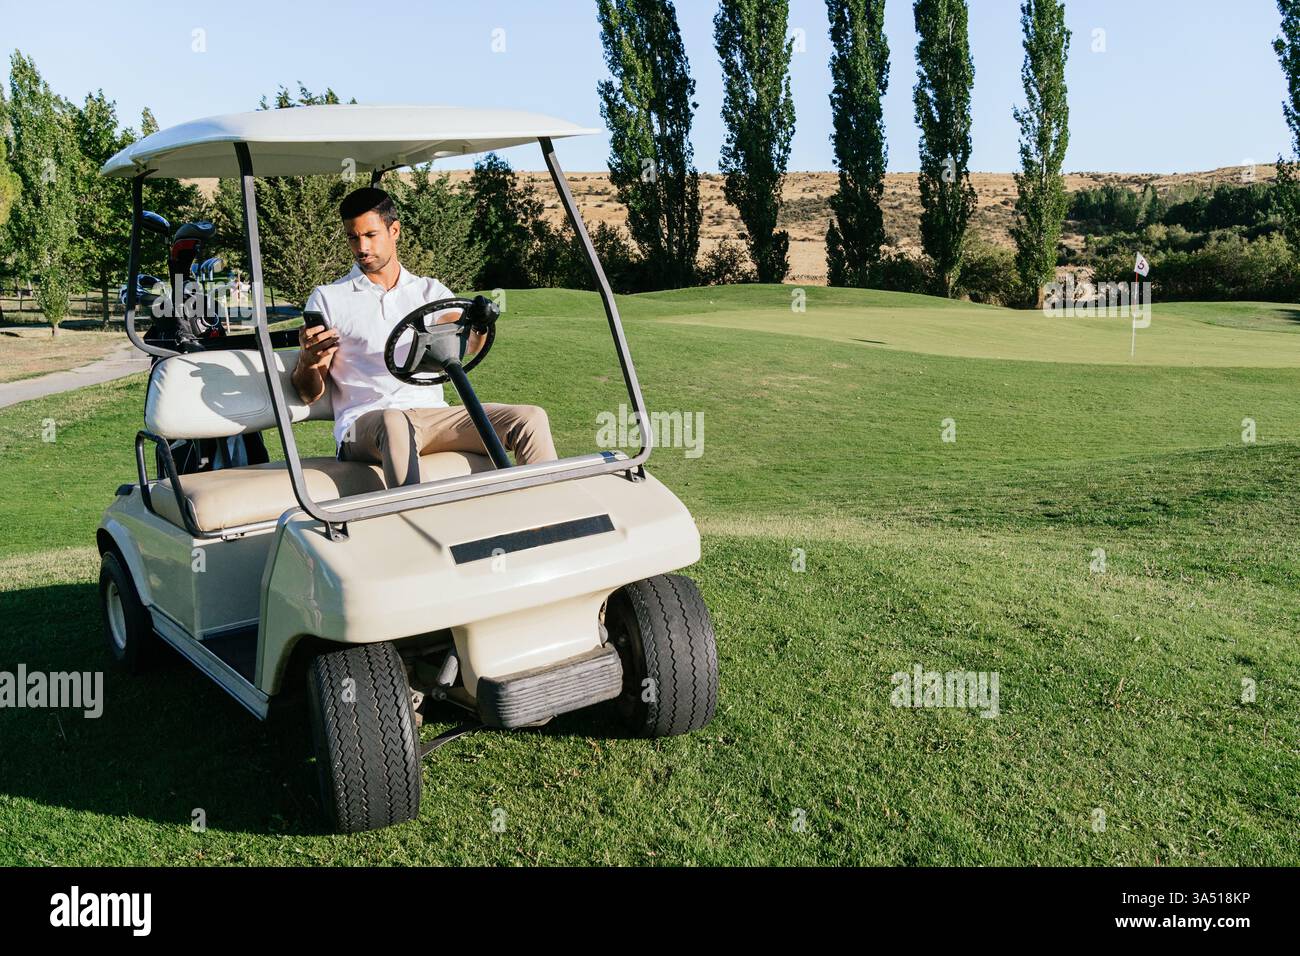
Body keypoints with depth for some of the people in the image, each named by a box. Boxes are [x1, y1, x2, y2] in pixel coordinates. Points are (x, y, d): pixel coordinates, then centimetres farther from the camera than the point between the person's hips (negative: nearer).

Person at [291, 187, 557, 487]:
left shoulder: (431, 291, 18)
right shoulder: (327, 298, 11)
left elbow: (467, 342, -2)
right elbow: (309, 394, 7)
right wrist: (307, 361, -17)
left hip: (433, 415, 3)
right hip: (365, 425, -3)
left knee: (530, 418, -16)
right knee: (394, 424, -40)